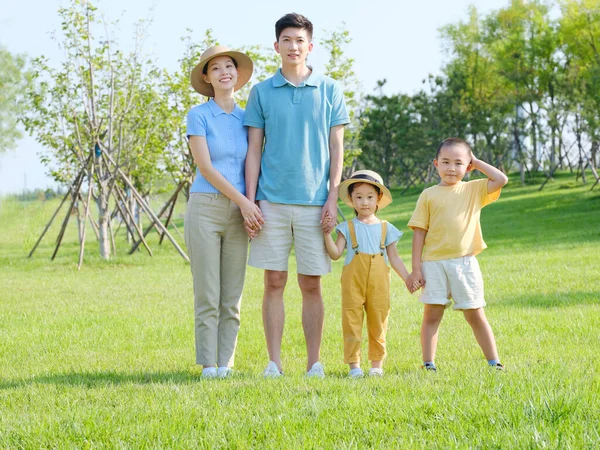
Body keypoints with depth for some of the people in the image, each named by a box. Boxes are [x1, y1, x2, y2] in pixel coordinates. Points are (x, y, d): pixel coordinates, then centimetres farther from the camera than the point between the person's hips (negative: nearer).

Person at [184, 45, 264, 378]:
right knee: (207, 294, -4)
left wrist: (253, 207, -2)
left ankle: (225, 364, 8)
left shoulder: (246, 118, 13)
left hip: (239, 213, 4)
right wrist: (243, 201, -13)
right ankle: (208, 366, 0)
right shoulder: (198, 116, -1)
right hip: (205, 208, -4)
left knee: (232, 296, 4)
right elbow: (205, 166, -9)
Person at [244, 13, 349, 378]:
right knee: (274, 282, 1)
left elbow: (336, 146, 6)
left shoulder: (330, 90, 6)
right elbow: (254, 149, 7)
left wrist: (333, 196, -3)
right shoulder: (262, 92, 7)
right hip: (272, 201, 0)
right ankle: (274, 362, 6)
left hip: (314, 202, 0)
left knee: (312, 285, 3)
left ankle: (315, 362, 9)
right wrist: (249, 201, -1)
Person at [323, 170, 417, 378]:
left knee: (378, 321, 4)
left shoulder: (385, 228, 11)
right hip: (353, 280, -1)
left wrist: (408, 279, 6)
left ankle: (377, 363, 12)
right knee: (352, 320, -3)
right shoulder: (347, 228, 7)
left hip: (378, 282, 1)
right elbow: (335, 253, -3)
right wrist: (327, 233, -14)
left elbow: (394, 258, 13)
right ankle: (354, 364, 1)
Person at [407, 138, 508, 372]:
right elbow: (419, 232, 2)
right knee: (432, 315, 1)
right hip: (434, 263, -1)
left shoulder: (474, 190, 9)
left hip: (464, 262, 1)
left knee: (475, 315, 6)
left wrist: (477, 163, 5)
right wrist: (416, 268, -3)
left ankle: (494, 361, 11)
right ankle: (428, 363, 5)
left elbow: (501, 180, -5)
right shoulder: (428, 195, 4)